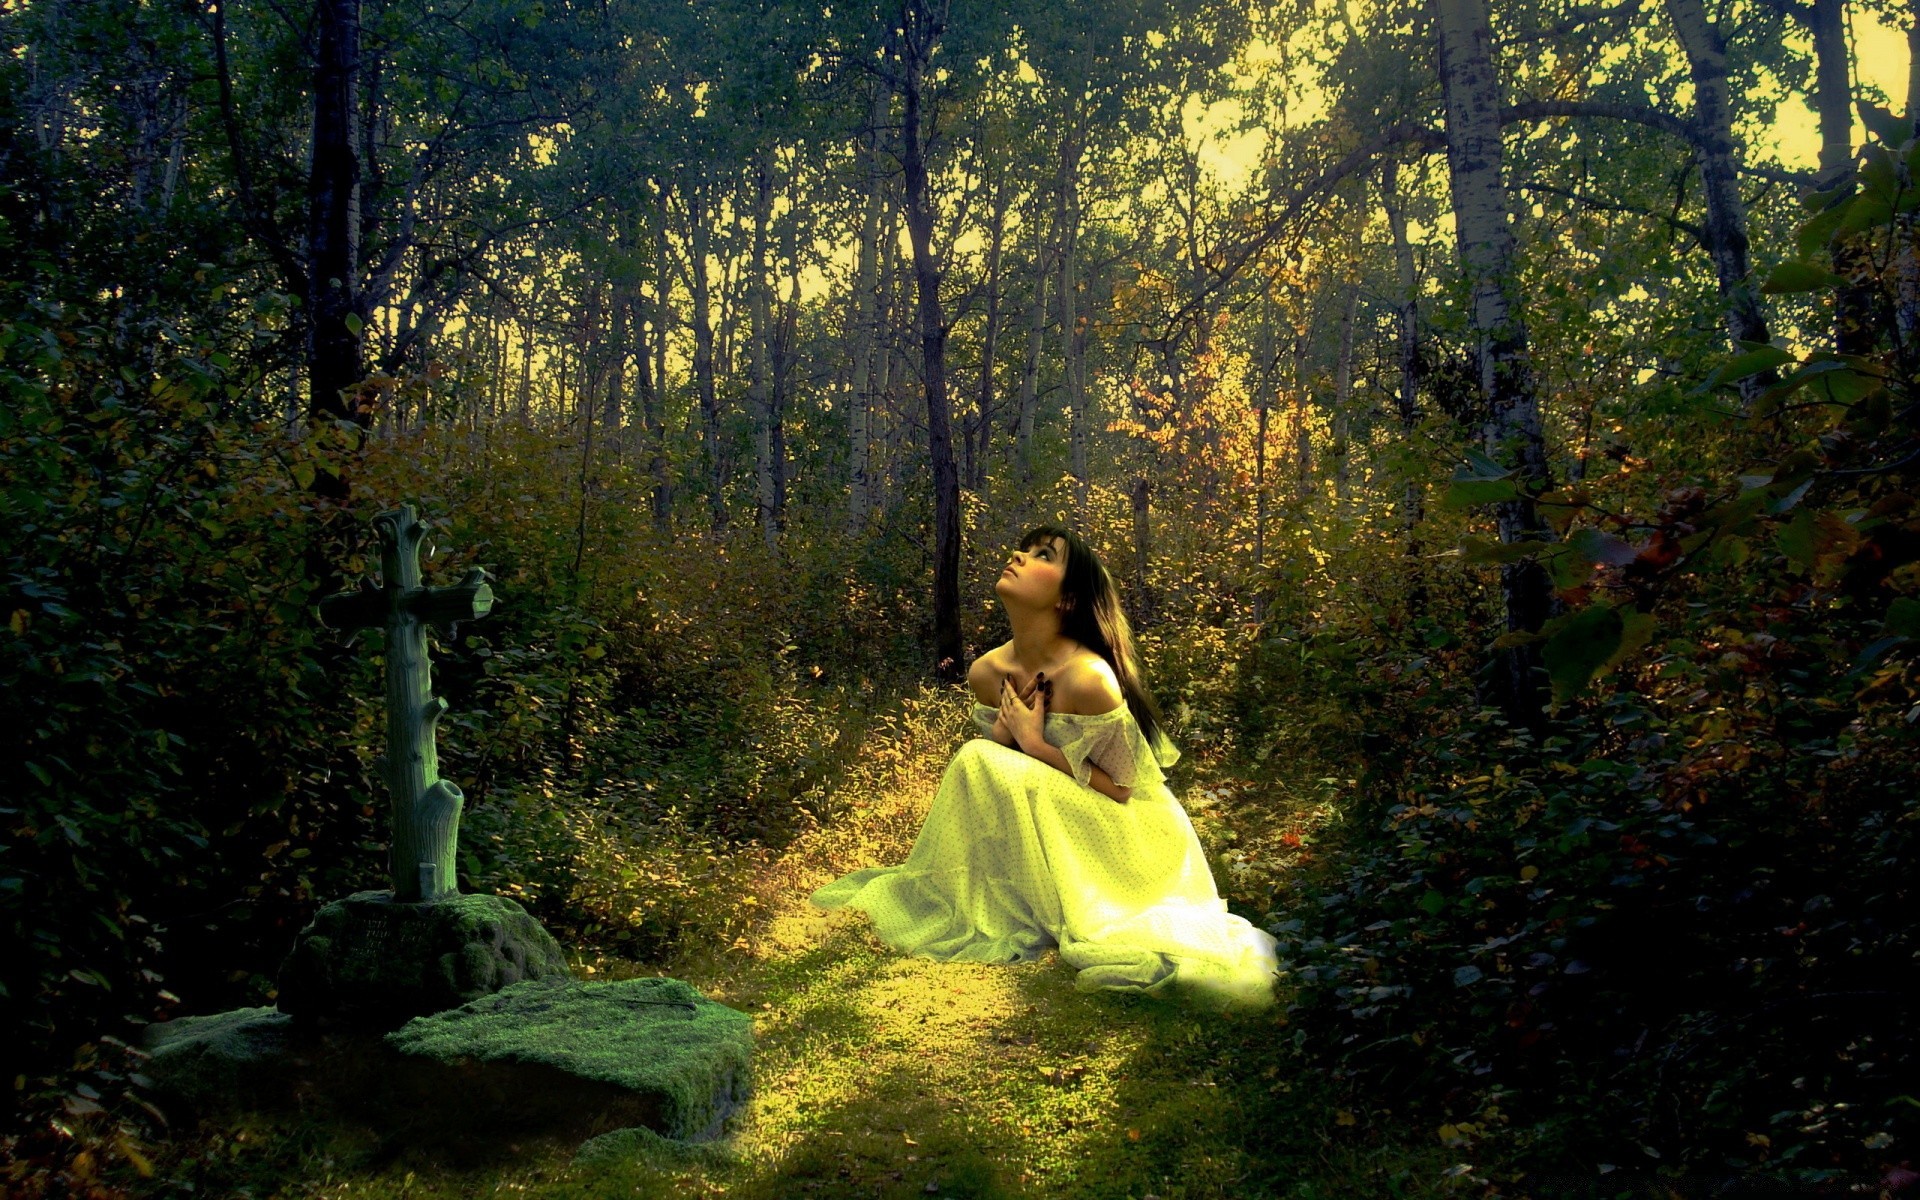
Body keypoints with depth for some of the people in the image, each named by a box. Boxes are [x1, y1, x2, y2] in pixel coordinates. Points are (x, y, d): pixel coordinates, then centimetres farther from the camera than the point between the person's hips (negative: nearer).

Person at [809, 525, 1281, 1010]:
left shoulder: (1088, 677, -27)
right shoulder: (986, 673, -5)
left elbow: (1119, 788, -18)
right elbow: (992, 754, 8)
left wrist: (1034, 743, -21)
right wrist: (1003, 732, -14)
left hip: (1124, 839, -7)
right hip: (1054, 834, 7)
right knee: (978, 760, -14)